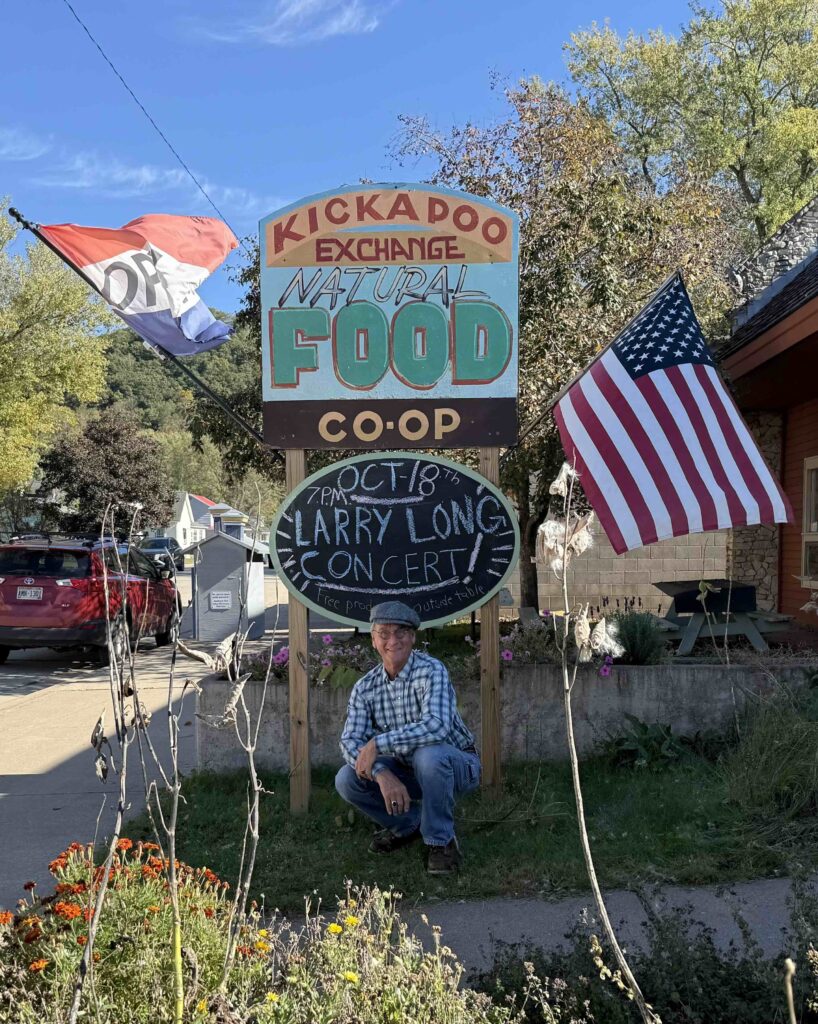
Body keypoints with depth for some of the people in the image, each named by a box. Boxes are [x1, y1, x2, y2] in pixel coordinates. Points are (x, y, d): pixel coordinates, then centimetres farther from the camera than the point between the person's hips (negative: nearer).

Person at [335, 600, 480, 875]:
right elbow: (350, 741, -15)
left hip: (455, 765, -5)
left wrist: (377, 744, -35)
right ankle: (407, 823, 12)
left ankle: (441, 841, -13)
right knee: (346, 780, -15)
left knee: (428, 754, -37)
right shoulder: (365, 687, -6)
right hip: (406, 772, 5)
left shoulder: (431, 671, -23)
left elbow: (437, 726, -38)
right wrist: (382, 774, -34)